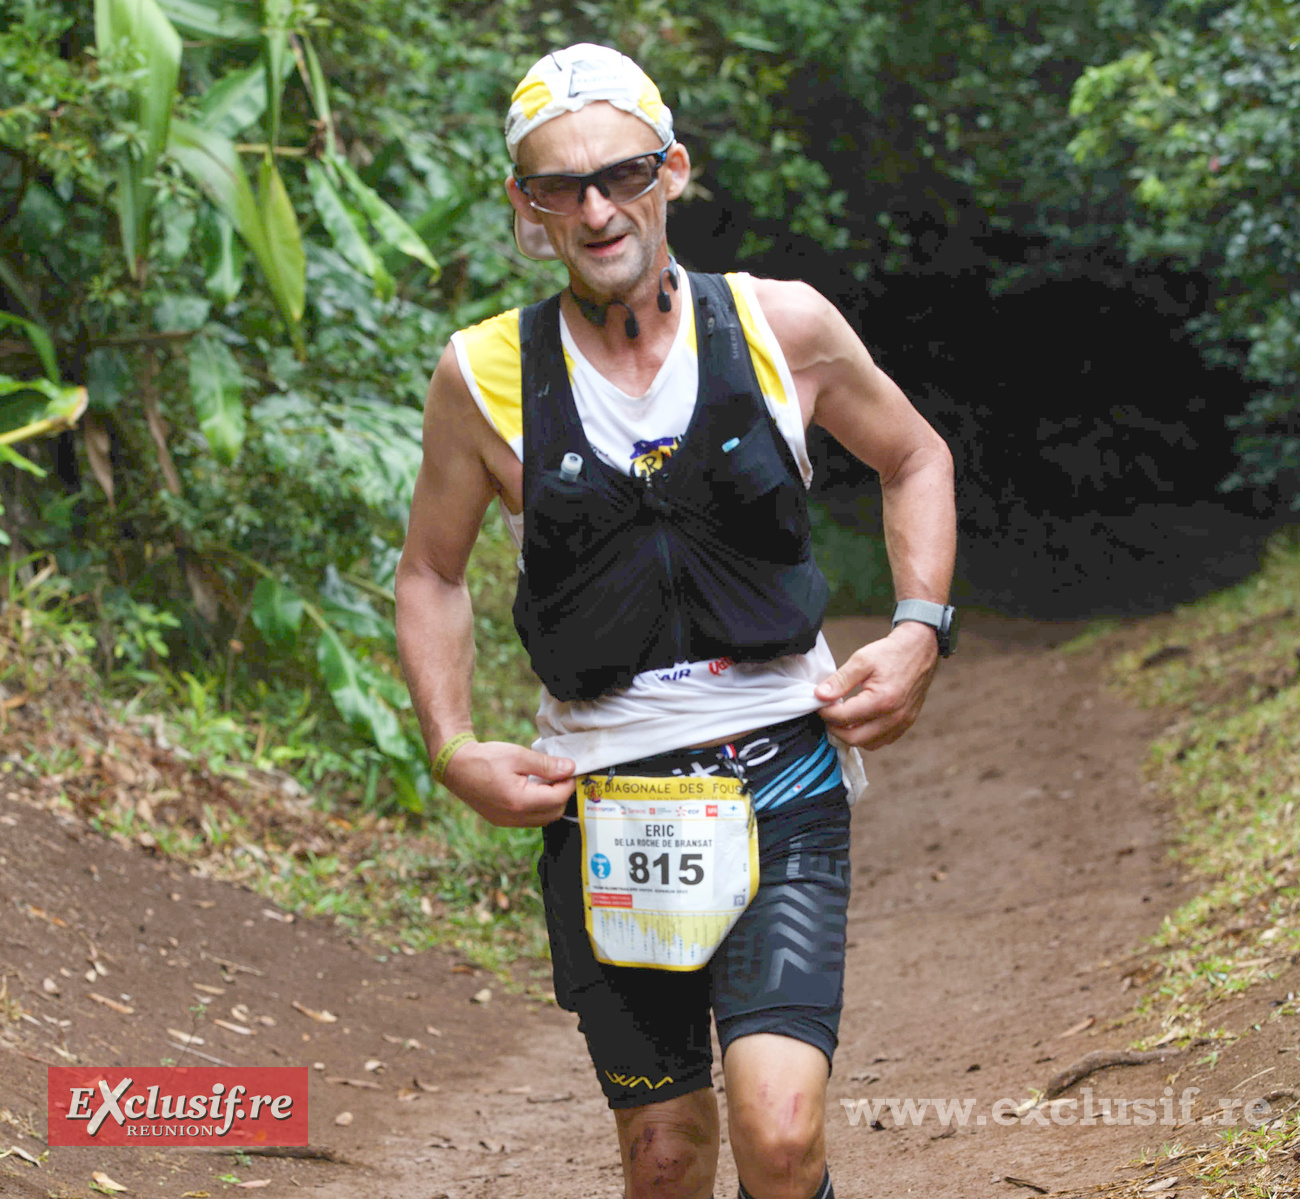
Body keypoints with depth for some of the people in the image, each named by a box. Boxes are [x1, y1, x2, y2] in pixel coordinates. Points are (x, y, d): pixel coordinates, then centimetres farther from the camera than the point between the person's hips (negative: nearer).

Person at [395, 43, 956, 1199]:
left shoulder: (782, 326, -2)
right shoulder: (487, 375, -2)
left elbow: (917, 460, 16)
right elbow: (432, 572, 12)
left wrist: (920, 633, 2)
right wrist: (453, 749, -1)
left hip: (779, 774, -1)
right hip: (598, 798, 1)